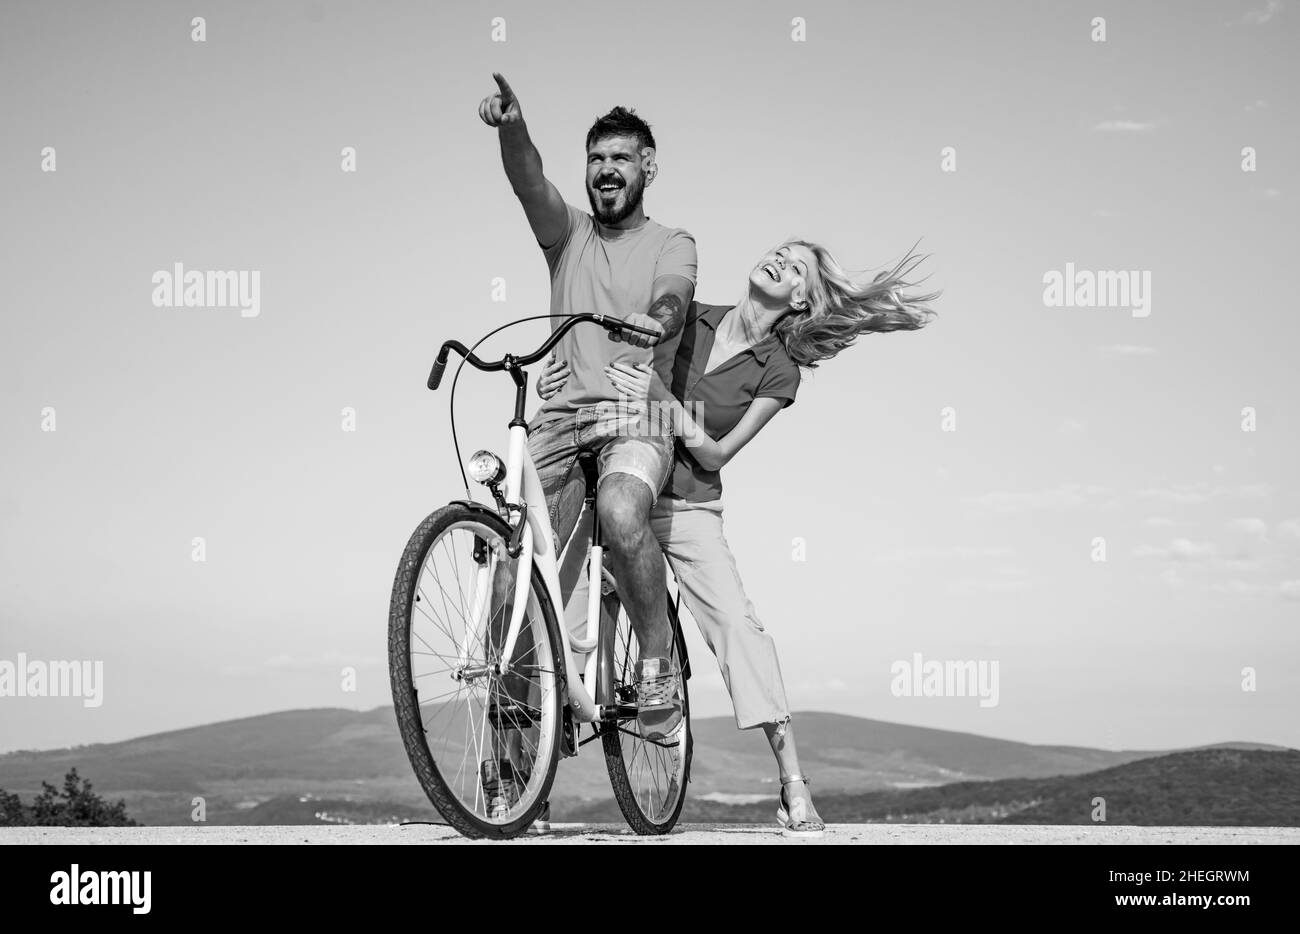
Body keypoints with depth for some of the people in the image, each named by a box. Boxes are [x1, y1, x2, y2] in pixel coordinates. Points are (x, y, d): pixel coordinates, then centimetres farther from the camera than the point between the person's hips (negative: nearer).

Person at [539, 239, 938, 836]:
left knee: (737, 621, -18)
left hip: (689, 511, -2)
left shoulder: (778, 370, -3)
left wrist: (660, 397, -22)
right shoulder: (690, 319, 3)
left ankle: (795, 791, -16)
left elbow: (717, 453, -9)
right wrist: (561, 371, -7)